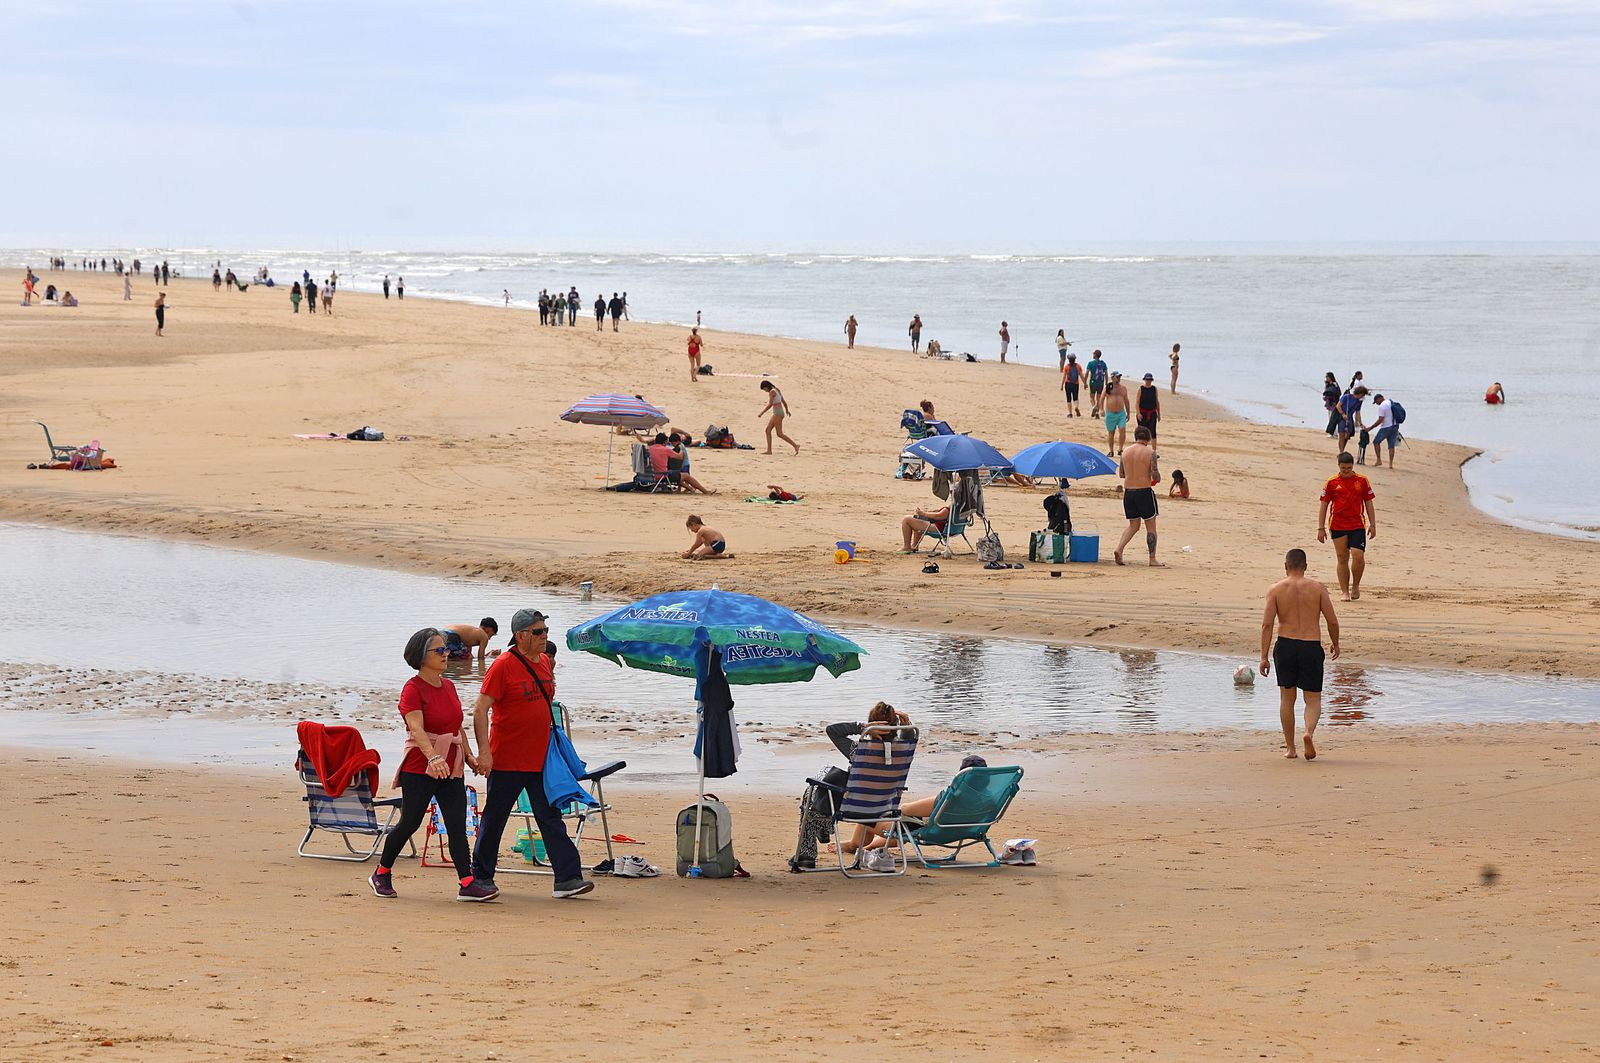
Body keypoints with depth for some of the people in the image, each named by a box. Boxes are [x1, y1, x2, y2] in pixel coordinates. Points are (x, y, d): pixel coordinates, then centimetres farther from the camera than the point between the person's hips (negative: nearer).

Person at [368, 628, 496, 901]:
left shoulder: (448, 686, 13)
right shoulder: (413, 688, -11)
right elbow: (416, 727, -25)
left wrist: (469, 756, 16)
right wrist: (433, 757, -38)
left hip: (451, 768, 7)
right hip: (419, 768, -6)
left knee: (457, 825, -2)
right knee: (410, 823, 1)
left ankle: (467, 883, -7)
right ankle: (381, 874, 19)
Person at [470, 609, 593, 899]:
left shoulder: (544, 662, 10)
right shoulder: (503, 665, -11)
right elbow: (480, 709, -14)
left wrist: (556, 746, 21)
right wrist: (484, 751, -20)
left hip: (540, 760, 6)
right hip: (507, 760, -6)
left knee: (552, 820, 0)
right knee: (494, 819, 6)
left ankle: (568, 878, -5)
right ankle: (481, 877, 18)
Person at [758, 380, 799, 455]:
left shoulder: (772, 392, -13)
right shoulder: (777, 391, 15)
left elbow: (770, 404, -21)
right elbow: (784, 402, 25)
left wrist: (761, 413, -17)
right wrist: (787, 411, 42)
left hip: (778, 413, -10)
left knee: (779, 434, -8)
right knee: (768, 430, 8)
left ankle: (795, 445, -8)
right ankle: (769, 450, 5)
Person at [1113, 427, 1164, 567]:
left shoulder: (1126, 452, 5)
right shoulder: (1150, 453, -9)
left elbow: (1122, 474, 12)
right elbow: (1155, 474, -13)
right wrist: (1158, 478, 10)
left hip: (1128, 491, 5)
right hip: (1144, 491, -5)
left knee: (1133, 525, 17)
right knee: (1151, 526, 7)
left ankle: (1119, 549, -4)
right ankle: (1152, 559, 8)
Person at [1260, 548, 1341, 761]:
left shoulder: (1276, 589, 0)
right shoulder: (1318, 588, 1)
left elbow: (1267, 624, -6)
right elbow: (1332, 621, 0)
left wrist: (1264, 657, -4)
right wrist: (1335, 644, 18)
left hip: (1285, 646, 1)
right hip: (1311, 647, -1)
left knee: (1287, 698, 16)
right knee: (1313, 700, 8)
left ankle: (1290, 748, 19)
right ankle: (1309, 732, -22)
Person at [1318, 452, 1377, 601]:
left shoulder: (1362, 481, 5)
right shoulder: (1332, 482, 3)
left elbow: (1369, 504, 10)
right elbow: (1324, 505, 6)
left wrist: (1372, 525, 5)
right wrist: (1321, 528, 2)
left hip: (1357, 526, 0)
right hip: (1338, 526, 0)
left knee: (1358, 556, -12)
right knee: (1342, 559, 3)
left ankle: (1355, 586, 11)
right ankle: (1344, 592, 11)